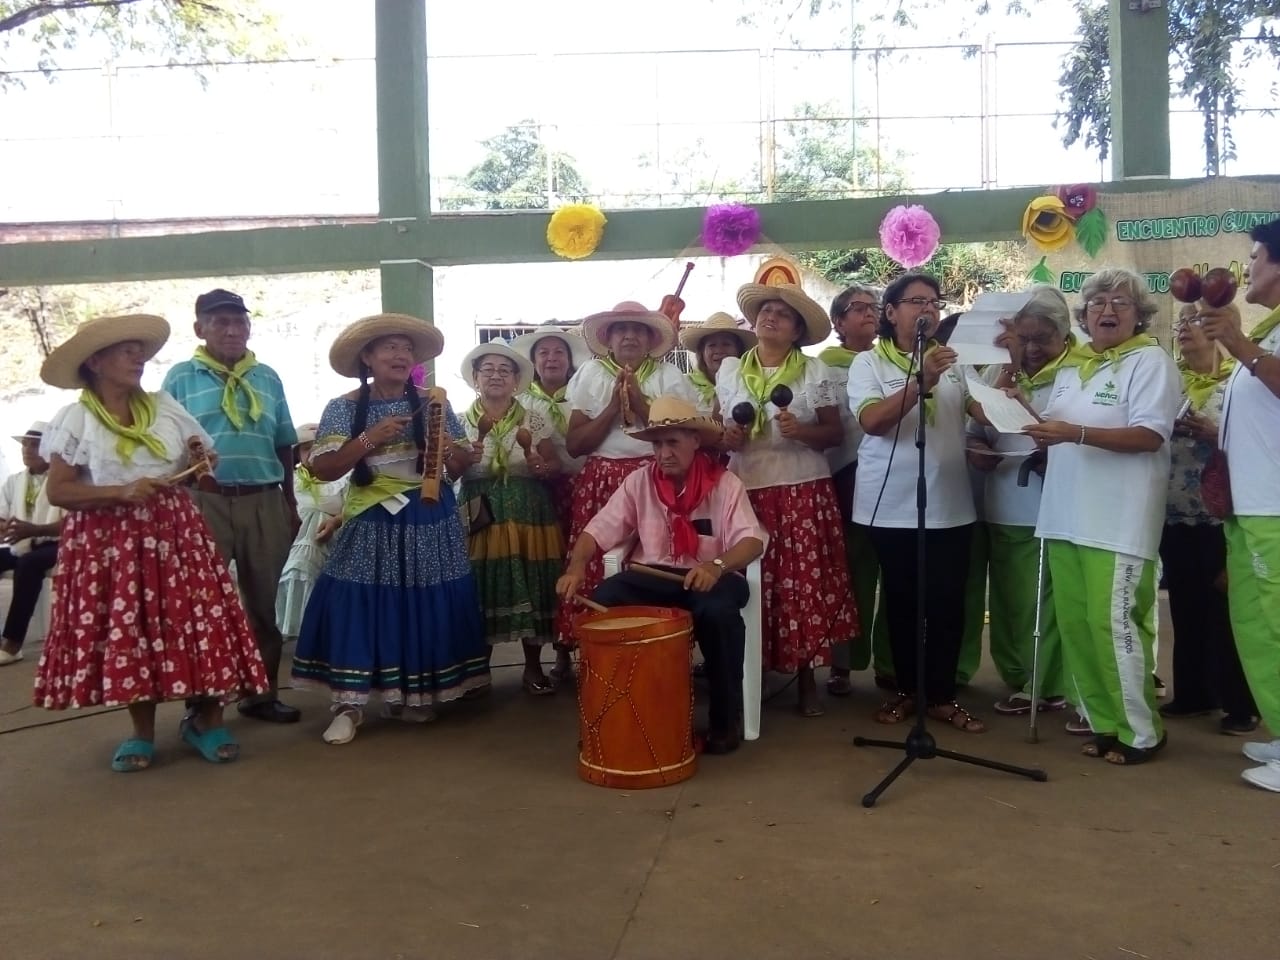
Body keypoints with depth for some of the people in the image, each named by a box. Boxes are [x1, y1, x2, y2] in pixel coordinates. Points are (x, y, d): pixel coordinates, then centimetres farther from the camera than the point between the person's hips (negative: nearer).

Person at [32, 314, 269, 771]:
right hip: (109, 538, -2)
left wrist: (199, 458, -7)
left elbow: (205, 462, 17)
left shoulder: (164, 406, 8)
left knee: (194, 621, -4)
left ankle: (205, 719, 8)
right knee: (126, 631, 0)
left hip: (173, 529, 2)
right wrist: (122, 492, -19)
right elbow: (57, 491, -7)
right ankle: (142, 732, 14)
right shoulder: (75, 419, -1)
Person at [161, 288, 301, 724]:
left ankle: (261, 694, 23)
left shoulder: (268, 378, 12)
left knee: (265, 601, 10)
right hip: (204, 500, -3)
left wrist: (290, 501, 13)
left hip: (264, 501, 3)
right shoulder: (180, 377, 3)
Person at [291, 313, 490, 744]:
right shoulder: (344, 408, 0)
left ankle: (416, 695, 18)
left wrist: (444, 446, -13)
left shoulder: (432, 404, 5)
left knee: (425, 607, 4)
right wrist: (368, 439, -17)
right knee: (360, 608, -6)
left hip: (430, 523, 2)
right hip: (372, 525, -2)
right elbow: (322, 469, -7)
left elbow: (463, 467, 8)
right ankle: (348, 704, 1)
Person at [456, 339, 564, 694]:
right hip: (479, 518, 0)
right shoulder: (461, 423, 6)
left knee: (530, 589, 0)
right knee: (482, 590, -2)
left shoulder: (535, 422, 4)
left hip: (529, 517, 0)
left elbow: (555, 466, 6)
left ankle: (533, 668, 15)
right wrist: (466, 460, -14)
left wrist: (540, 467, -14)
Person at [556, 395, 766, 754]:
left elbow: (751, 540, -15)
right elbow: (598, 530, -1)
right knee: (602, 601, -25)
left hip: (709, 577, -2)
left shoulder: (724, 484, -4)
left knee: (718, 610, -36)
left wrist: (717, 565, -37)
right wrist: (576, 566, -22)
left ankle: (724, 720, -13)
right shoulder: (638, 481, 3)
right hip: (651, 577, 3)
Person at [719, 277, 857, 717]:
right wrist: (724, 437, -6)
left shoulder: (815, 370, 4)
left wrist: (801, 432, -16)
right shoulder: (729, 369, 10)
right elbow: (715, 427, 16)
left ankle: (806, 675, 11)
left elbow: (834, 432, 2)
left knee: (805, 583, -2)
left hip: (804, 492, -1)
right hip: (747, 491, 1)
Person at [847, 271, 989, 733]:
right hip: (892, 506, -2)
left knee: (947, 602, 4)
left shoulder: (953, 361, 8)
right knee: (902, 602, 9)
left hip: (949, 504, 2)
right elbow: (872, 421, -16)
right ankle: (906, 689, 23)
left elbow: (986, 411, -1)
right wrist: (922, 381, -26)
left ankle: (942, 695, 17)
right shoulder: (868, 363, -1)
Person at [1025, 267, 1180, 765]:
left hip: (1118, 521, -7)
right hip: (1065, 517, 7)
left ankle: (1141, 731, 6)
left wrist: (1075, 433, -23)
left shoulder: (1150, 360, -2)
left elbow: (1150, 435, -14)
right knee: (1076, 625, 6)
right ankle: (1102, 721, 18)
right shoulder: (1070, 371, 20)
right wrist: (1030, 420, 0)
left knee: (1115, 624, -8)